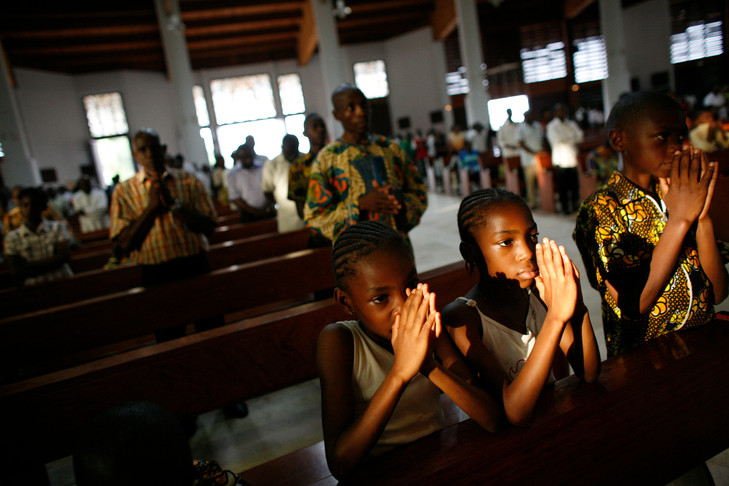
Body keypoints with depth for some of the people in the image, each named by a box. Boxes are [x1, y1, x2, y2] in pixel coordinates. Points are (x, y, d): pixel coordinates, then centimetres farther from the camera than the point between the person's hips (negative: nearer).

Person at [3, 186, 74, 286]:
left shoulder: (58, 227, 8)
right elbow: (16, 273, 1)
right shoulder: (12, 238, 7)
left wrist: (28, 266, -4)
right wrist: (50, 262, -7)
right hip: (34, 288, 0)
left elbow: (65, 256, -3)